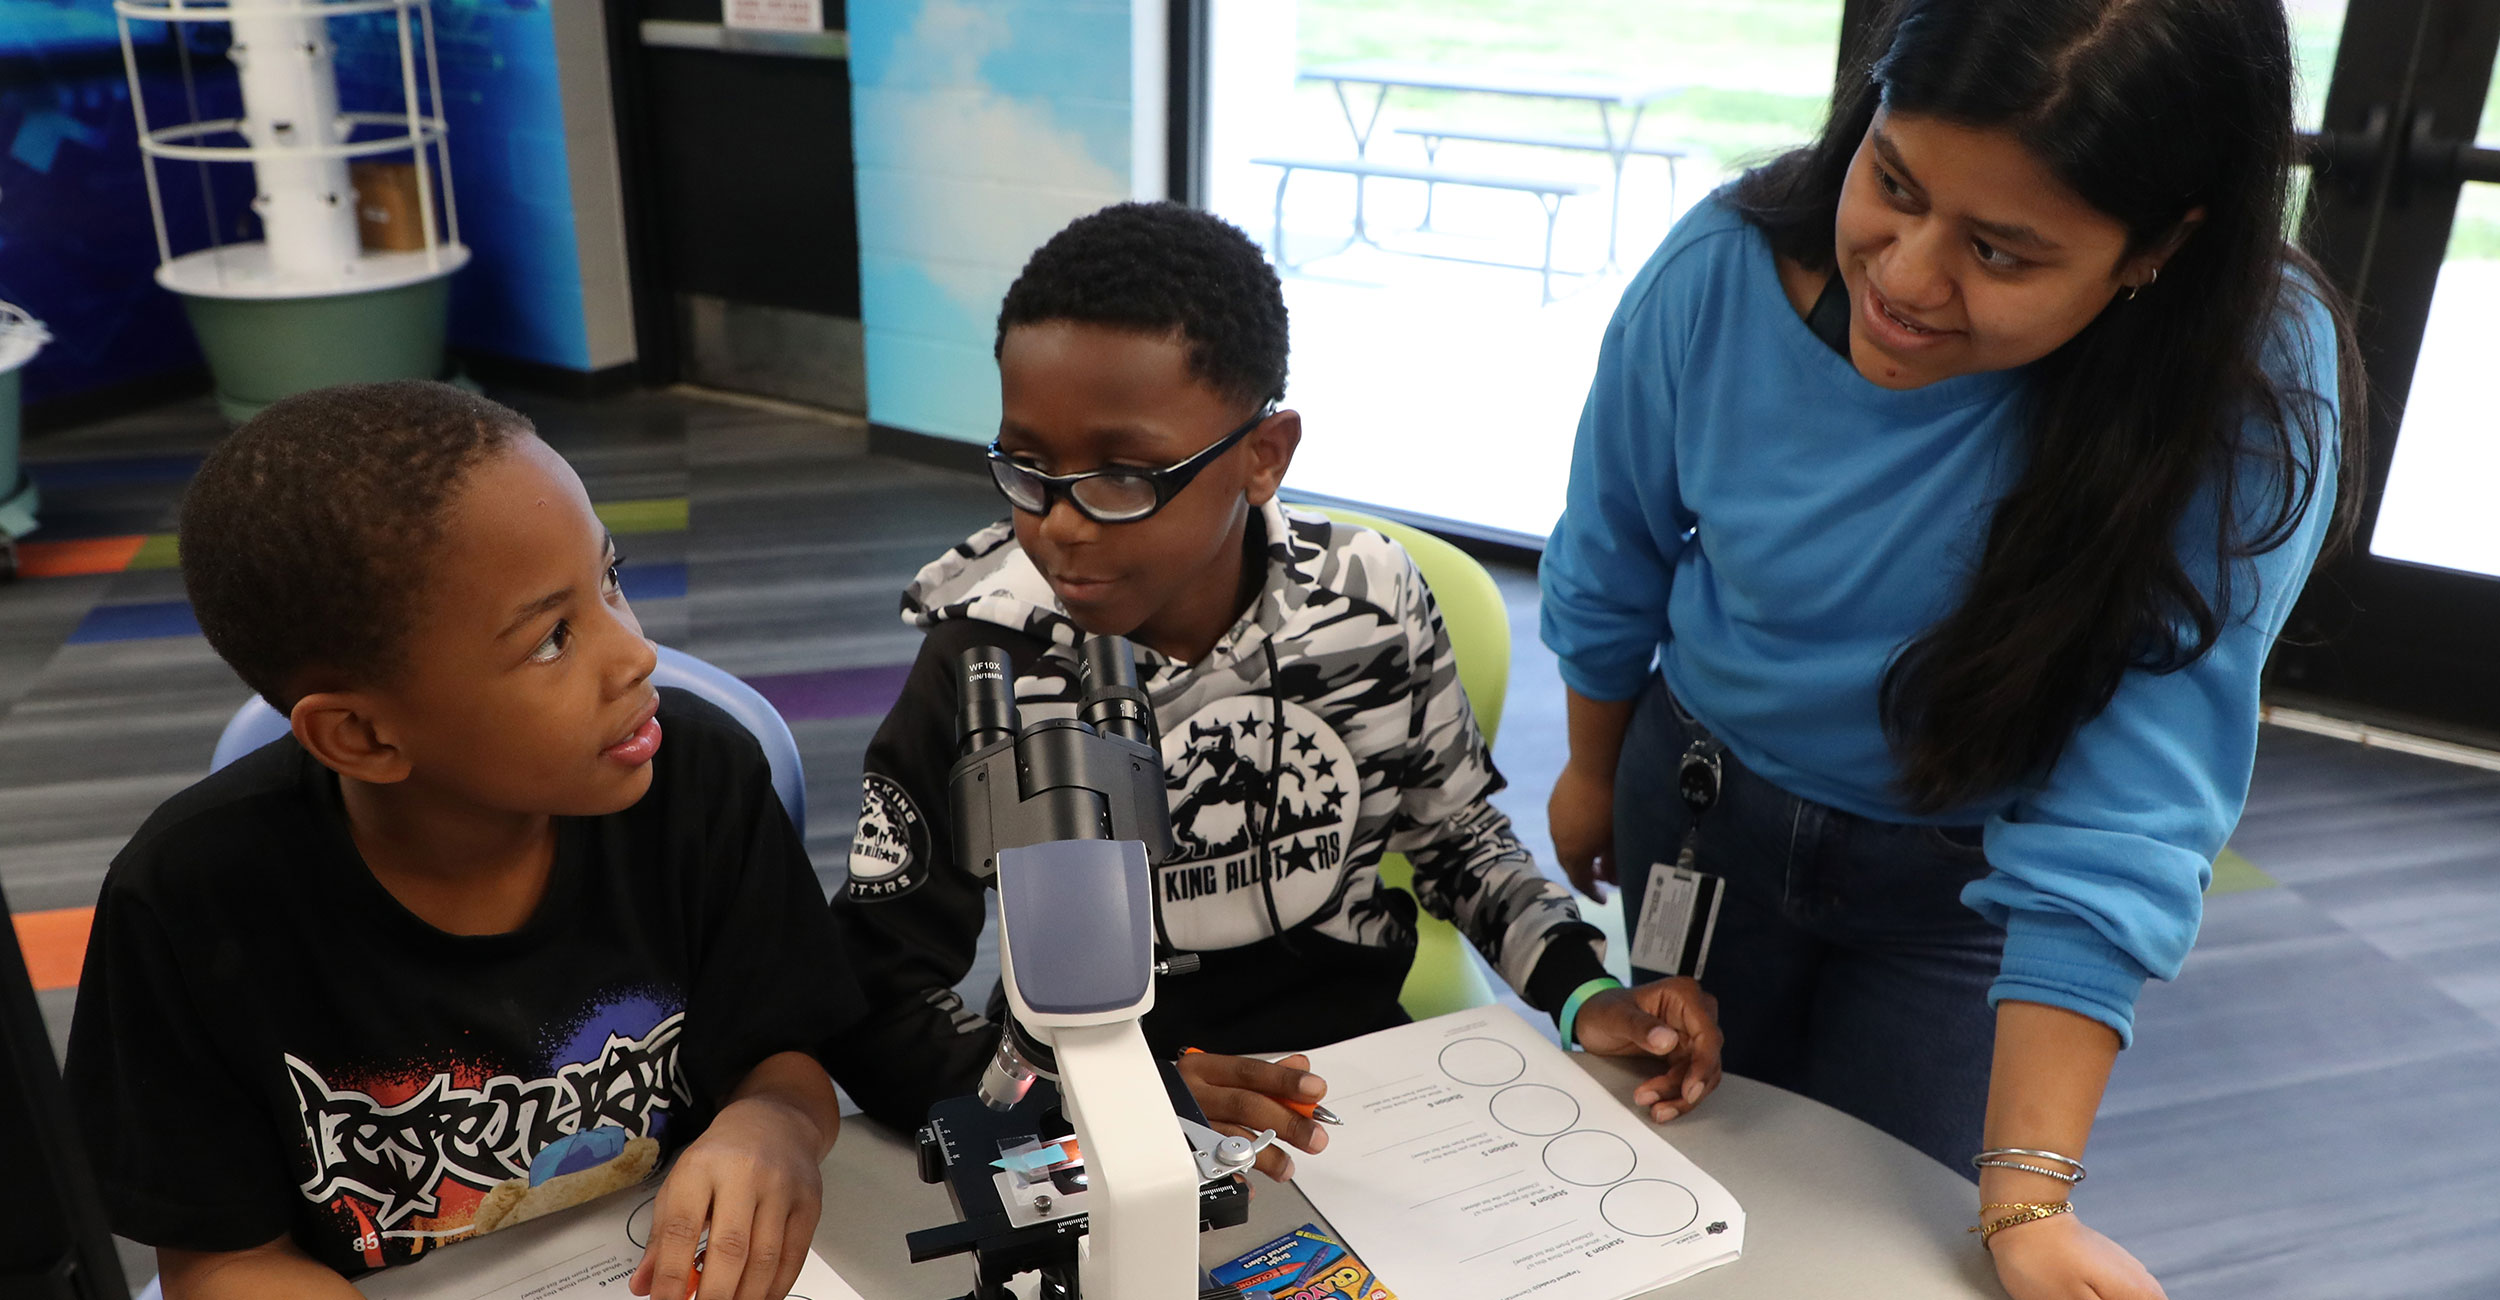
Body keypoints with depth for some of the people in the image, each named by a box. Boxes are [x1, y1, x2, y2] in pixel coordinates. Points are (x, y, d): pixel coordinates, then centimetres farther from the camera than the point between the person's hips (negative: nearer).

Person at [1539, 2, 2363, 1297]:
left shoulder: (2250, 387, -30)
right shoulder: (1721, 270, -24)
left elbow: (2130, 803, -31)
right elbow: (1614, 562, -6)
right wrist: (1593, 770, 9)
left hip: (1969, 881, -1)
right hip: (1705, 792, 2)